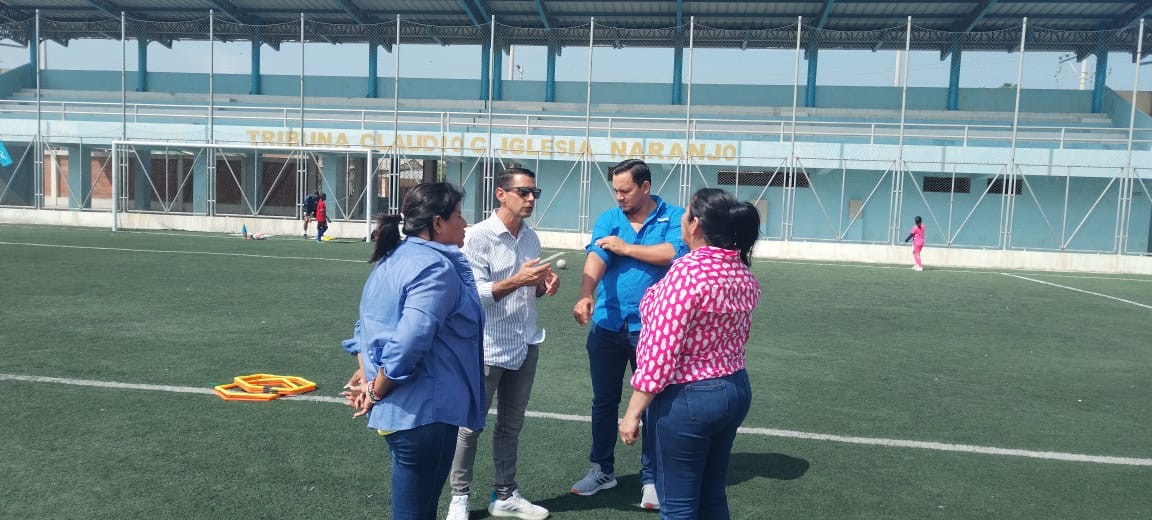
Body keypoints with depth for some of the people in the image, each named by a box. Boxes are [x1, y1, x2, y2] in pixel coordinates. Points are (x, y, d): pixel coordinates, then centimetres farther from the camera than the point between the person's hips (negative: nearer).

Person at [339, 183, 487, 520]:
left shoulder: (393, 259, 12)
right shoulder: (437, 268, -19)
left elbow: (367, 325, 16)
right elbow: (409, 342, -27)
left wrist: (366, 375, 7)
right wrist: (376, 391, -15)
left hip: (403, 409, 10)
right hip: (424, 412, -10)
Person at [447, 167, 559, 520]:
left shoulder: (531, 237, 7)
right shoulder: (479, 236, -13)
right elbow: (474, 293, -19)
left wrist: (544, 285, -5)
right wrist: (515, 281, -28)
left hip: (525, 345, 7)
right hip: (487, 347, -6)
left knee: (511, 425, 16)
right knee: (471, 425, 7)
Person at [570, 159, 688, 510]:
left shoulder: (674, 217, -4)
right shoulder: (608, 219, 2)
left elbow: (673, 253, -23)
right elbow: (596, 258, -15)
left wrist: (626, 248, -14)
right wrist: (585, 296, -32)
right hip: (607, 326, 3)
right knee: (604, 401, 14)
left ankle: (651, 478, 22)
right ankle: (603, 469, 32)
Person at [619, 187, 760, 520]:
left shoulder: (688, 271, -22)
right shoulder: (744, 274, 3)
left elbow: (660, 352, -22)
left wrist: (633, 412, -15)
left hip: (688, 396, -8)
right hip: (736, 390, 9)